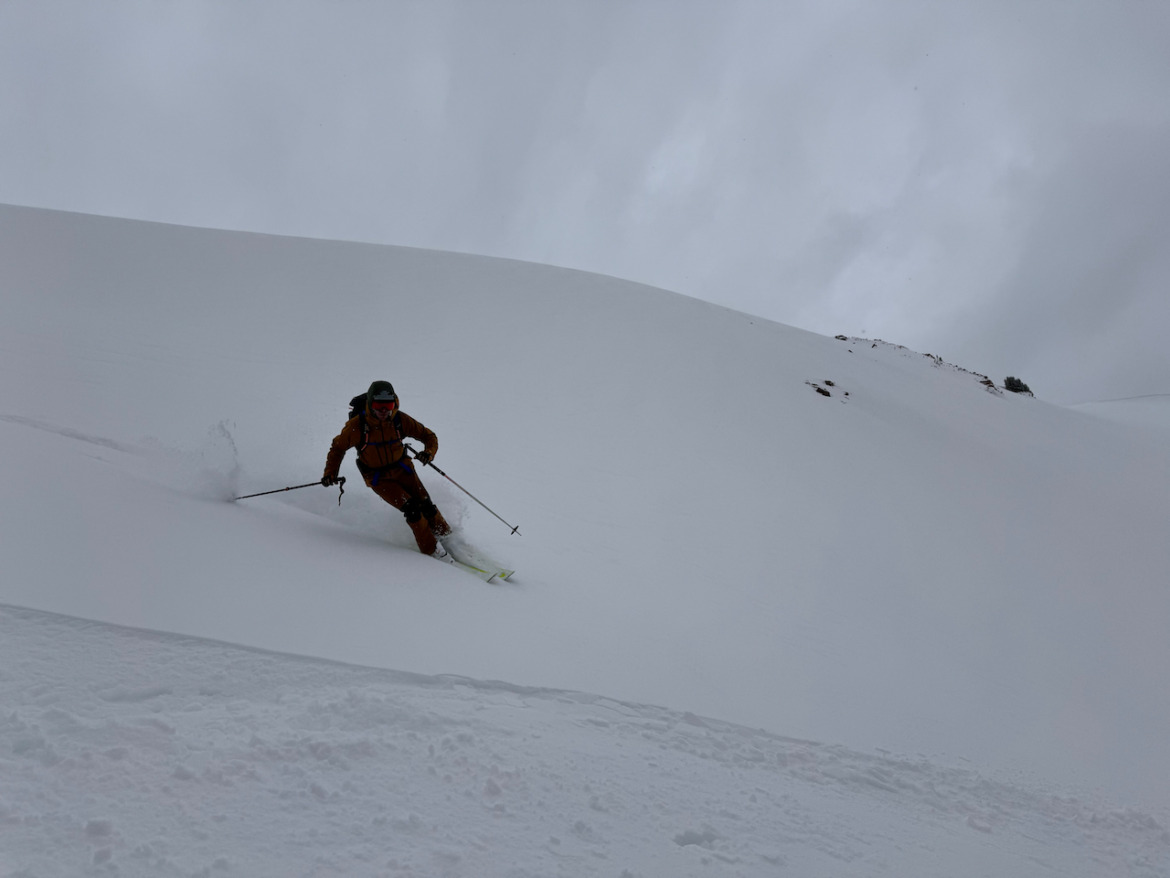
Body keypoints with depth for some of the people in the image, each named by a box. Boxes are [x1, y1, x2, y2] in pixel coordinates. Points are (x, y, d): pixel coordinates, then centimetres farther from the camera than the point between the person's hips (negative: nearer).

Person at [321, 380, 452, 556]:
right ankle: (431, 549, -7)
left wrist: (429, 452, -28)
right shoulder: (357, 426, -20)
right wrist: (330, 472, -14)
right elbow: (338, 448, -3)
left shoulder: (400, 420, -15)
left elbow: (428, 436, -7)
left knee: (425, 505, -9)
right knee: (410, 507, -20)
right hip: (378, 479, -2)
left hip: (402, 469, 3)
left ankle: (447, 537, 16)